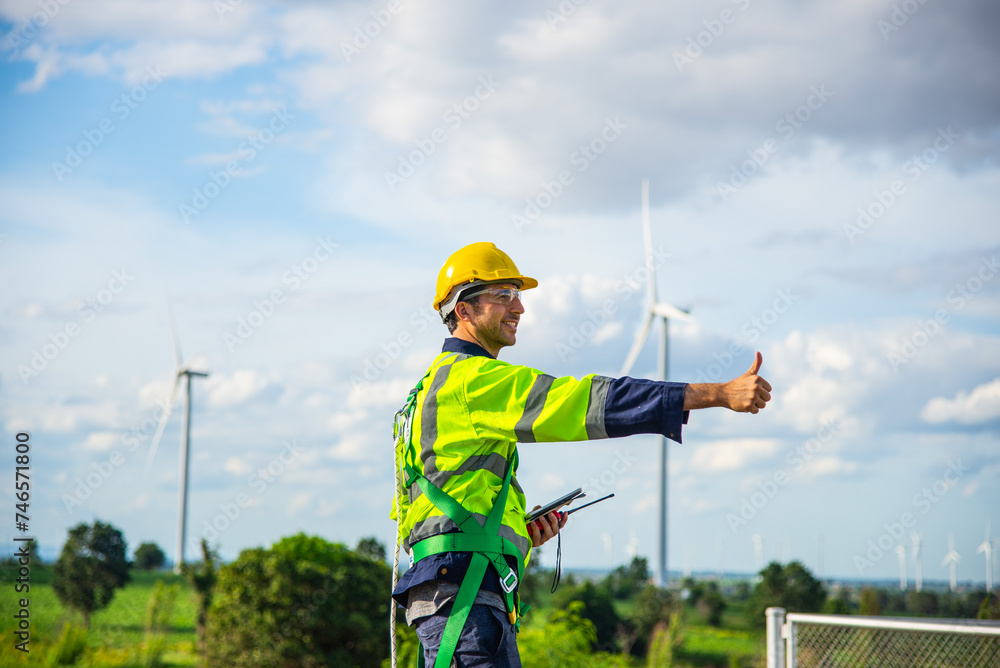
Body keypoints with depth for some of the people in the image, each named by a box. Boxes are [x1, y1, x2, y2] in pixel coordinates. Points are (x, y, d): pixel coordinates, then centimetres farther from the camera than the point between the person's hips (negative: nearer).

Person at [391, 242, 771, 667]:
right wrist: (720, 394, -20)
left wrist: (517, 532, 13)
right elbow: (593, 403, -18)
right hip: (461, 589, -11)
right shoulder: (473, 378, -8)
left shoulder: (437, 385, 25)